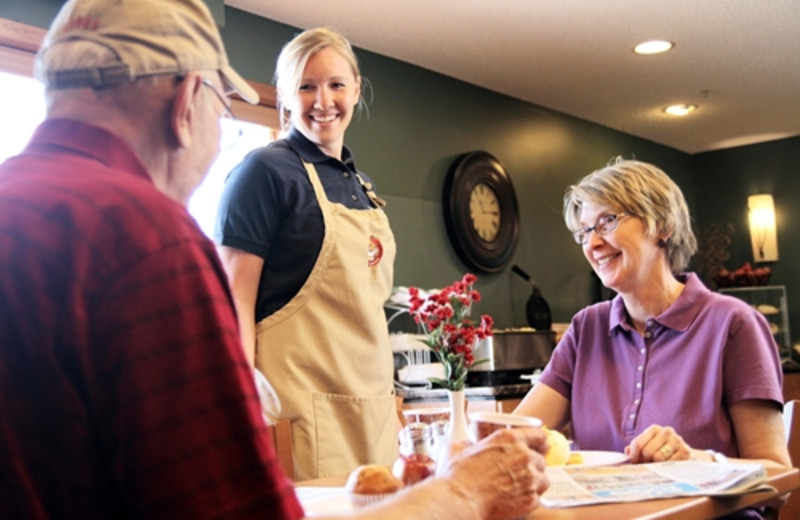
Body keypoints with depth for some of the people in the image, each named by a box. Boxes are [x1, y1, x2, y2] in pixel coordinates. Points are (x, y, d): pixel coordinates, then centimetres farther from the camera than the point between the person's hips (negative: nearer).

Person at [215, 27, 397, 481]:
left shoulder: (364, 189, 14)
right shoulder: (266, 171, -7)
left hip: (372, 406, 7)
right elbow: (235, 298, -12)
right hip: (302, 410, -7)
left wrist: (390, 400, 16)